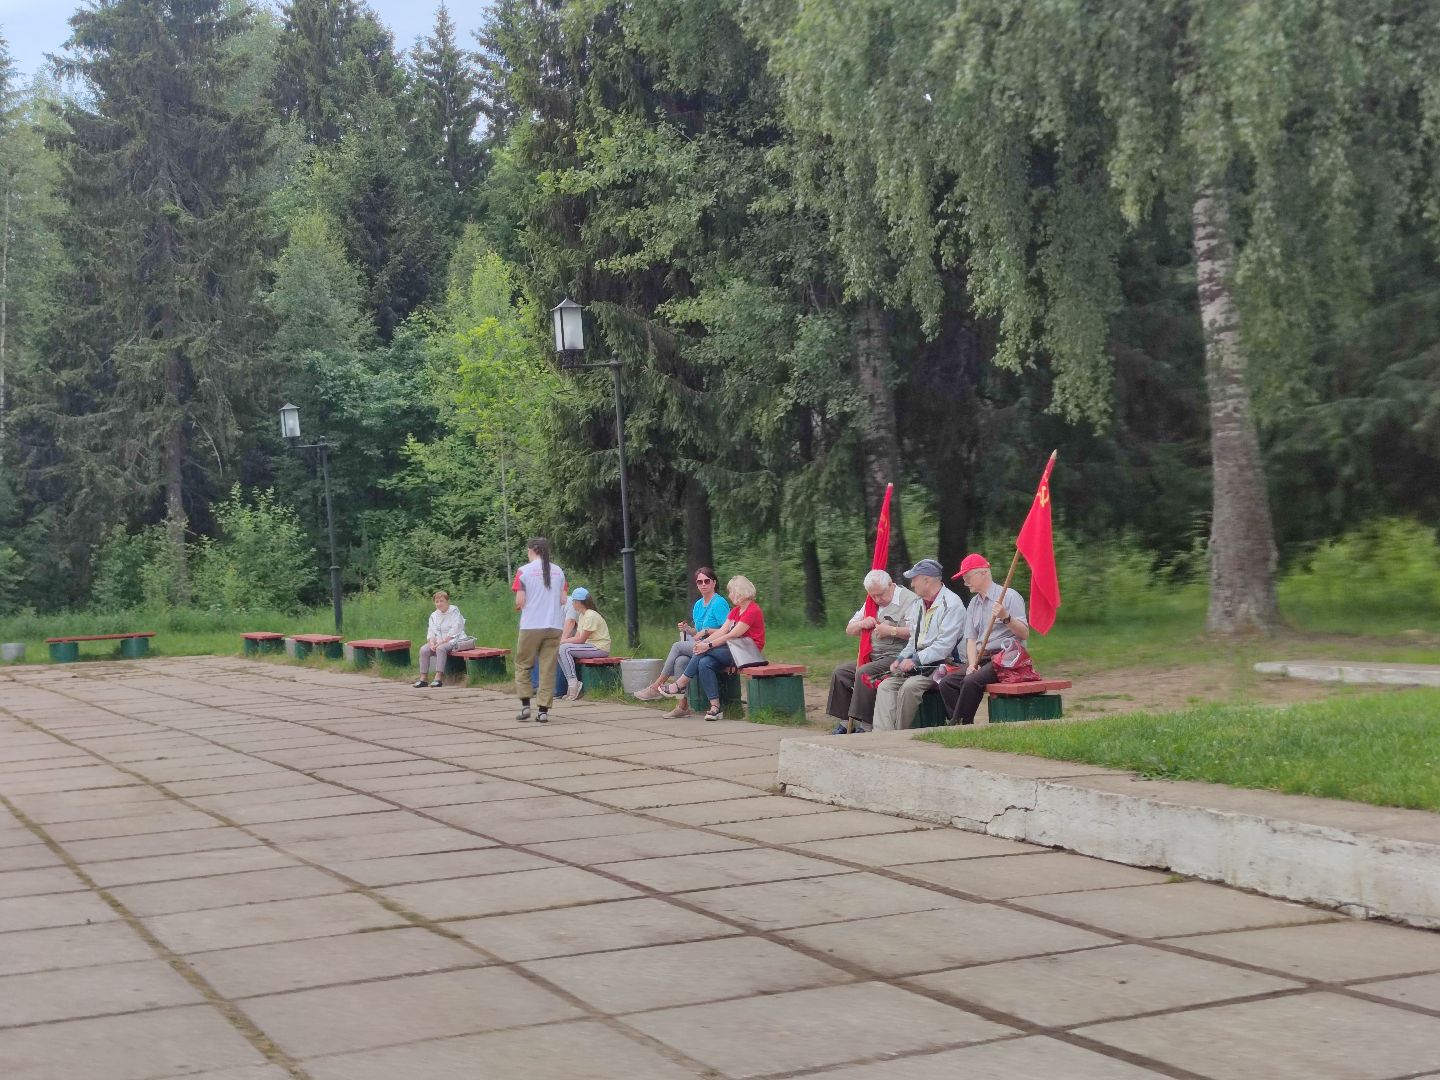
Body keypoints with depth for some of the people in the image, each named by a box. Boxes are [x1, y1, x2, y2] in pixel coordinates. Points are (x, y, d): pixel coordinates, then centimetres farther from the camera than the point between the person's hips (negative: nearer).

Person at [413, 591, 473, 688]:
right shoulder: (434, 615, 13)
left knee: (441, 648, -36)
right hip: (438, 641, 6)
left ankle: (438, 679, -38)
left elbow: (453, 632, -14)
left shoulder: (454, 612, -5)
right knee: (424, 649, -20)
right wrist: (432, 642, -14)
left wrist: (441, 642, -20)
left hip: (453, 641, -6)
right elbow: (431, 632, 7)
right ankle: (422, 679, -20)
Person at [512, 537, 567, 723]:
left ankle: (525, 705, 4)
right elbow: (562, 600, 7)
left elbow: (520, 601, -7)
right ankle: (544, 710, 2)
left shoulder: (524, 571, -4)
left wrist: (518, 607, 14)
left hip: (530, 626, -3)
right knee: (548, 668, 5)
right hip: (554, 625, 3)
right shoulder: (558, 571, 6)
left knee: (523, 665, 12)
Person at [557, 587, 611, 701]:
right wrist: (563, 640, -8)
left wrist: (564, 641, -10)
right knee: (559, 651, -1)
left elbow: (581, 639, -18)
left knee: (565, 649, -21)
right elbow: (577, 636, 8)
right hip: (591, 646, 10)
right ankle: (572, 684, -4)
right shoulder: (581, 615, 15)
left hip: (600, 648, -10)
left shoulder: (591, 616, -16)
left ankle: (573, 682, -18)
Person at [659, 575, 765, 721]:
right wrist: (704, 642, -9)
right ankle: (715, 707, -25)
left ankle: (680, 685, -10)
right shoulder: (735, 610, 18)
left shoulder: (753, 611, -11)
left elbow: (732, 635, -17)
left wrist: (708, 645, -19)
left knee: (705, 653, -21)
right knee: (705, 663, -21)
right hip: (732, 651, 8)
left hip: (747, 653, -8)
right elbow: (722, 631, 6)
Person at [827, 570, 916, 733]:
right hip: (873, 656, 9)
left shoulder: (909, 600, -7)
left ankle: (865, 725, -25)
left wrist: (891, 631, -22)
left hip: (897, 656, -9)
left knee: (864, 673, -29)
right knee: (840, 673, -5)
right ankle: (846, 722, -4)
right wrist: (862, 624, 1)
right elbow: (849, 630, 22)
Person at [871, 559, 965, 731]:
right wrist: (901, 659, 5)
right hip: (918, 664, 9)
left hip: (940, 665, -9)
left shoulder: (951, 604, -11)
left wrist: (916, 660, -18)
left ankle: (901, 735, -19)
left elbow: (944, 646, -19)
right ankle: (883, 733, -24)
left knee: (910, 686, -31)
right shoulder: (918, 605, 19)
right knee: (886, 686, -12)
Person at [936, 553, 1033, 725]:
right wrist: (972, 664, -4)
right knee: (947, 682, -14)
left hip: (1007, 658, -7)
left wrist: (1006, 617, -25)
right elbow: (971, 638, 13)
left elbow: (1025, 634, -8)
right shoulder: (973, 603, 19)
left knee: (971, 681, -31)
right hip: (982, 659, 7)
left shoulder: (1009, 596, -3)